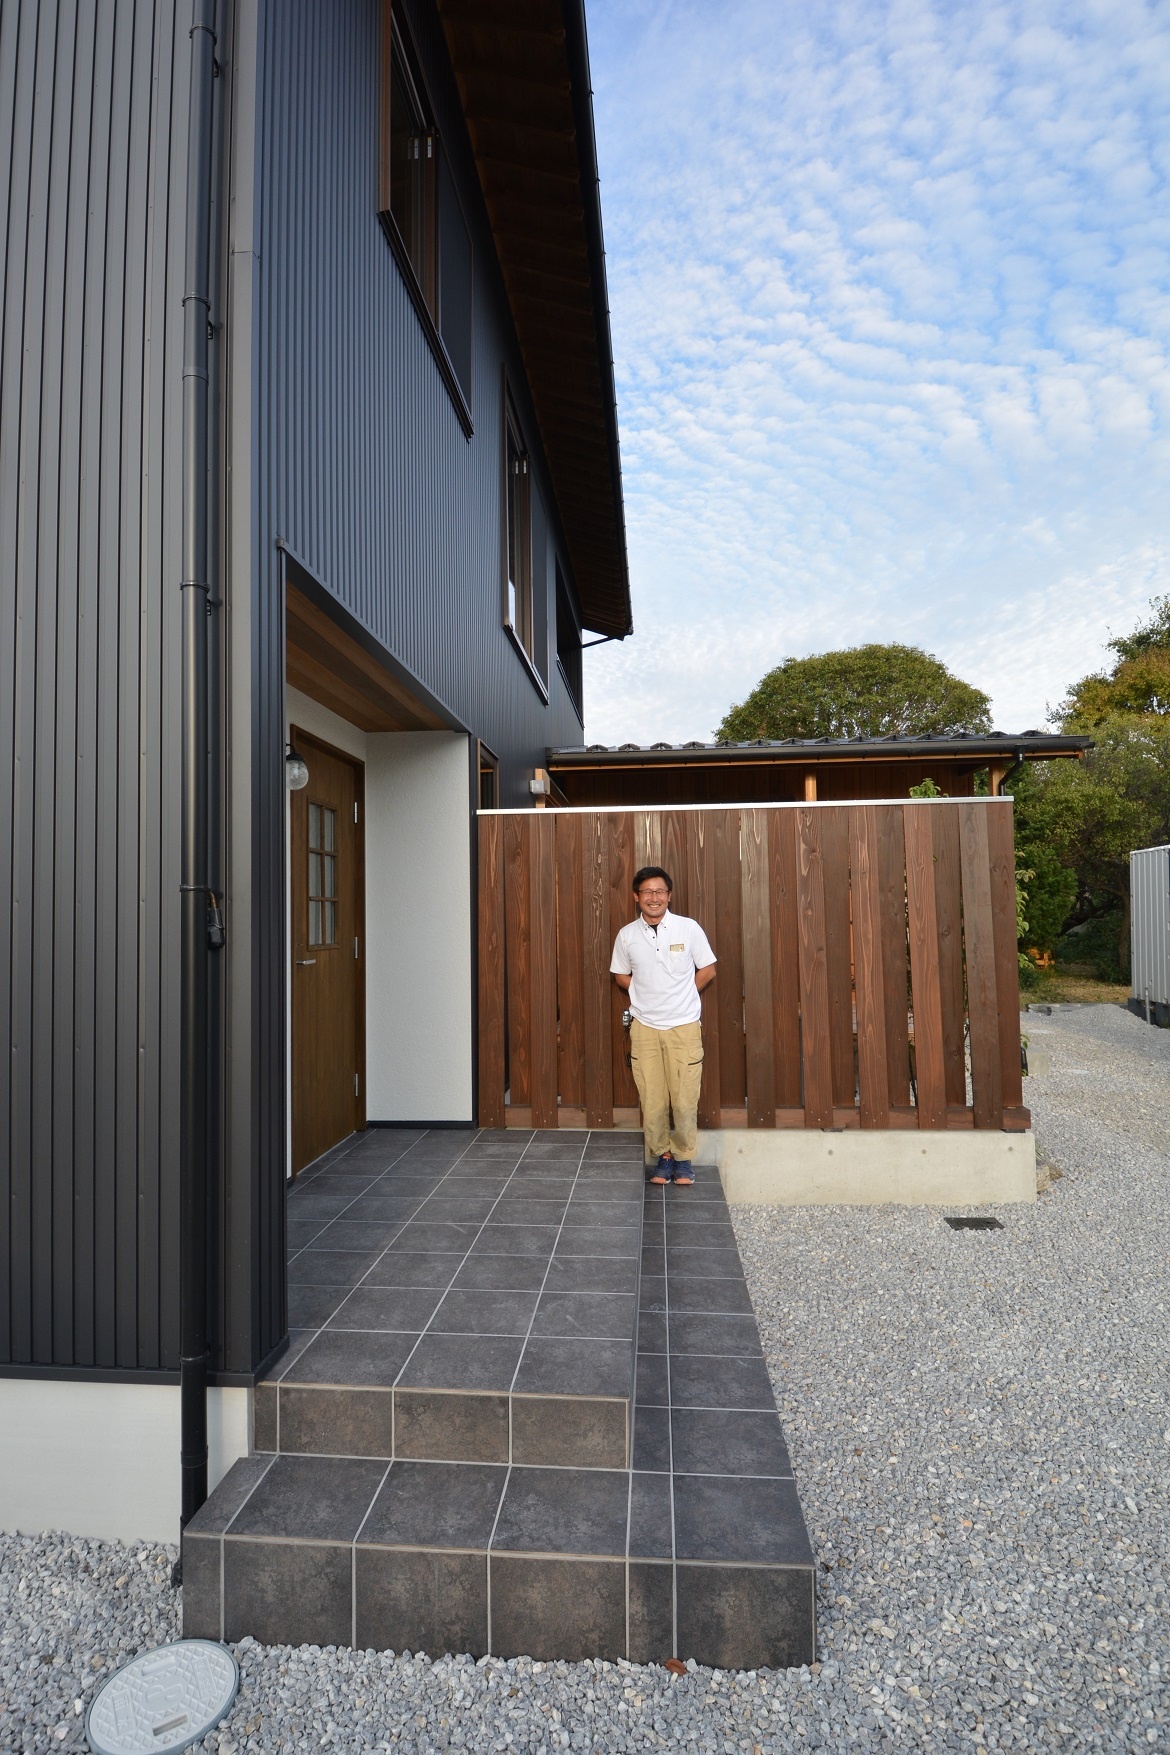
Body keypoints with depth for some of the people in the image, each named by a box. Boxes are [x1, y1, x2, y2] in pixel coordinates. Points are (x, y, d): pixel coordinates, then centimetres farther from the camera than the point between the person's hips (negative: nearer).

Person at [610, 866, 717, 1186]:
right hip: (644, 1028, 2)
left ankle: (684, 1156, 22)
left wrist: (679, 997, 1)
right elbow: (621, 975, 14)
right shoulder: (626, 935, 0)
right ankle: (662, 1154, 26)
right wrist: (647, 996, 2)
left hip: (684, 1027, -1)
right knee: (652, 1100, 6)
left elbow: (707, 971, 3)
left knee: (685, 1099, 1)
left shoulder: (689, 928, -5)